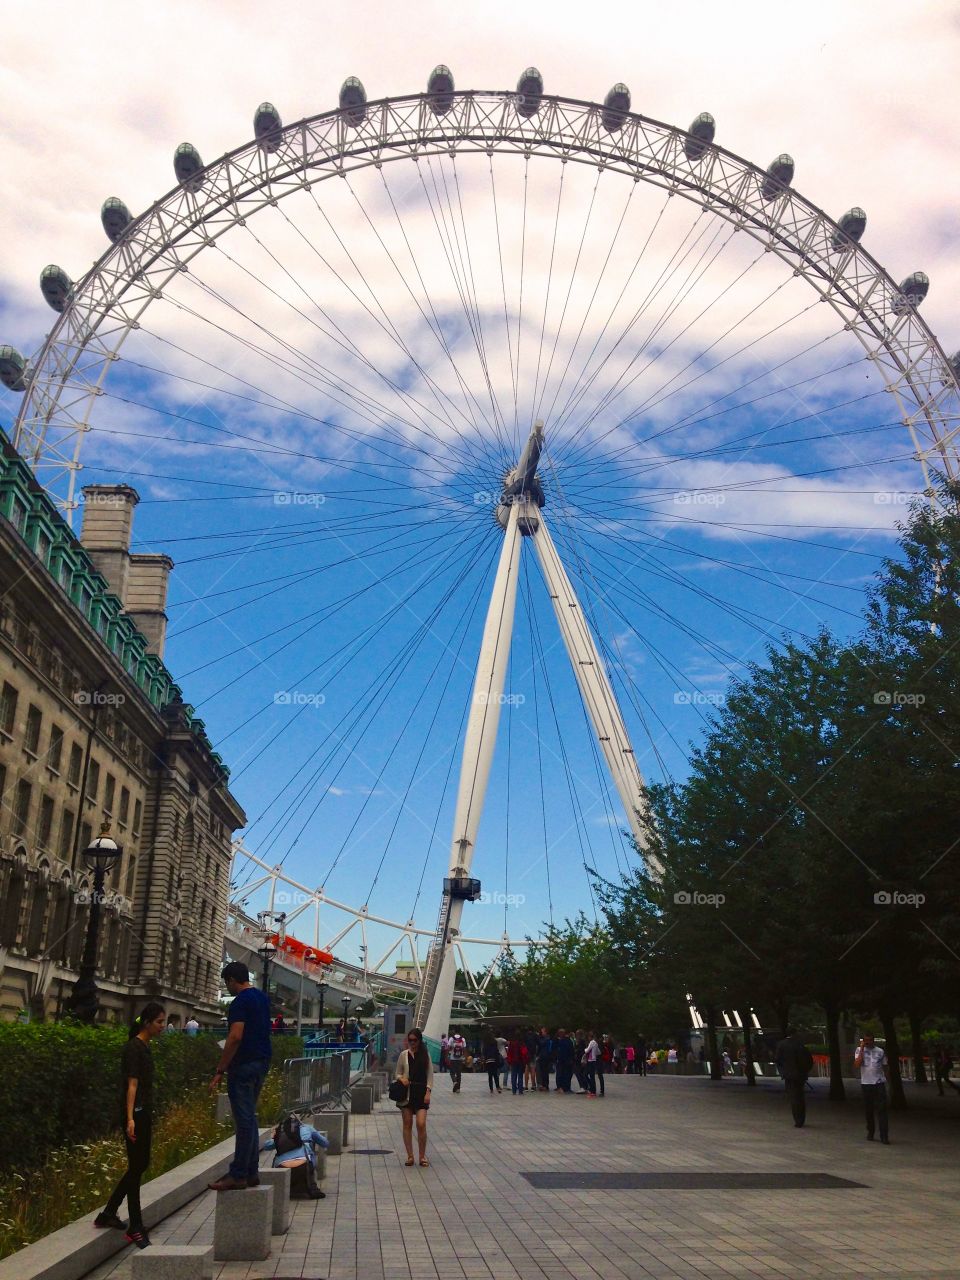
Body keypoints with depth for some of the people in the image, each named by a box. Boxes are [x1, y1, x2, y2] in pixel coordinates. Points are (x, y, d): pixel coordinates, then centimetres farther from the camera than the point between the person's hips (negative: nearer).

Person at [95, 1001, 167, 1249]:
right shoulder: (134, 1047, -15)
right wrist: (130, 1119, -25)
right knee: (136, 1167, -3)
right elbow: (132, 1084, -20)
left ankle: (108, 1214, 26)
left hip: (144, 1114, 9)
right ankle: (135, 1229, 5)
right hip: (135, 1114, -9)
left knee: (141, 1164, 15)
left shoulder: (145, 1047, 12)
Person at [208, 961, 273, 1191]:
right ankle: (251, 1172, 18)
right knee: (249, 1118, 15)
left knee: (244, 1119, -5)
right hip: (262, 1060, 9)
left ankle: (238, 1175, -1)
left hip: (244, 1064, -9)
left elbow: (235, 1037, -22)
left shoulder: (241, 1002, -15)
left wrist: (220, 1071, -19)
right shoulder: (262, 998, 13)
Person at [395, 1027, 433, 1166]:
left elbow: (430, 1074, 4)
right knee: (407, 1124, 4)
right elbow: (398, 1074, 10)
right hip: (407, 1092, 1)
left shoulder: (425, 1055, 3)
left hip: (421, 1092, -1)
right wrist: (401, 1078, -12)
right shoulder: (404, 1054, 4)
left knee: (421, 1124, -10)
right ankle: (410, 1156, 15)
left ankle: (422, 1156, 3)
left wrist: (428, 1091, -6)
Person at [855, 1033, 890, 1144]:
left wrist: (887, 1079, 7)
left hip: (879, 1084, 0)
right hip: (865, 1084, 0)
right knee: (868, 1110, 8)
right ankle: (870, 1133, 23)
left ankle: (884, 1136, -7)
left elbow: (885, 1066, 15)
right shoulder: (859, 1050, 2)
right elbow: (857, 1065, -12)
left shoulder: (880, 1051, 6)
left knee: (881, 1110, -7)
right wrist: (862, 1049, -11)